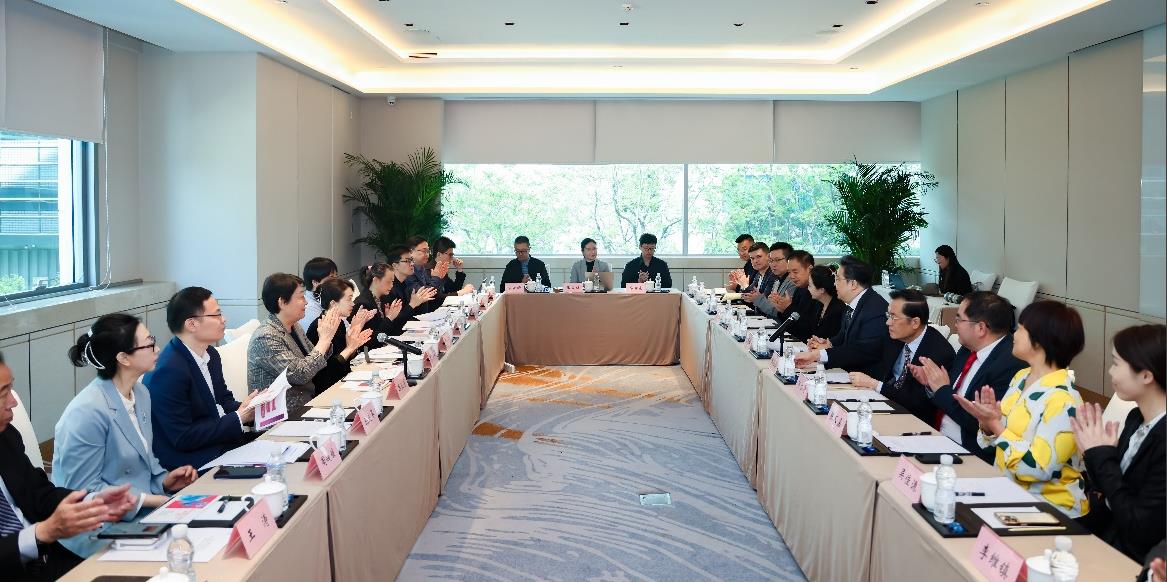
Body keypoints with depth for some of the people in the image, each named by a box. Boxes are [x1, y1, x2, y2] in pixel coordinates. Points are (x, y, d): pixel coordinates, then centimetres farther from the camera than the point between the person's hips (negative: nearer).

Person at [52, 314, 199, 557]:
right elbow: (83, 489, -19)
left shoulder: (140, 393, 5)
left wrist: (164, 480, -1)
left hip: (143, 507, 8)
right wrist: (153, 500, -19)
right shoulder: (88, 411, -21)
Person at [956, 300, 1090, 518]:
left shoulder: (1063, 401, -19)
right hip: (1008, 490, 7)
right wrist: (987, 424, -8)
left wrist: (995, 425, -19)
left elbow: (1039, 467, -22)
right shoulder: (1021, 377, 7)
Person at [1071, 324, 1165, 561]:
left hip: (1131, 559, -7)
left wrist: (1102, 456, -15)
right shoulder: (1136, 418, 4)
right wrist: (1096, 454, -8)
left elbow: (1140, 530, -22)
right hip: (1104, 533, 7)